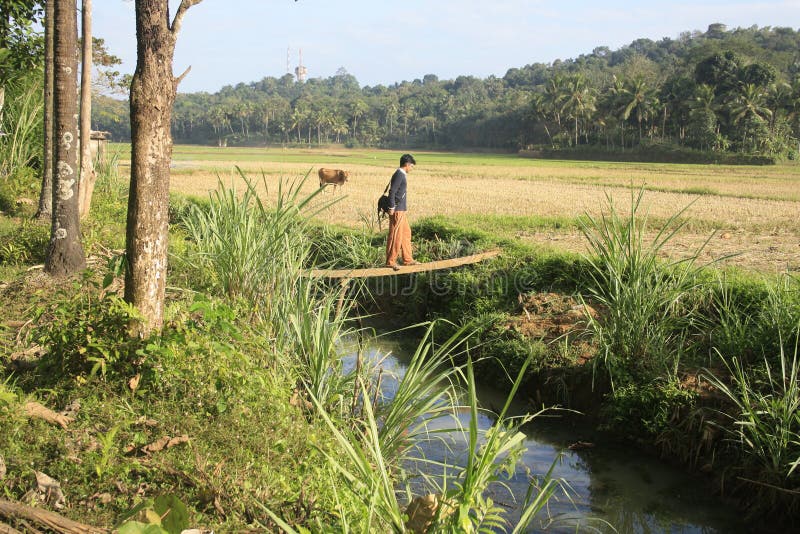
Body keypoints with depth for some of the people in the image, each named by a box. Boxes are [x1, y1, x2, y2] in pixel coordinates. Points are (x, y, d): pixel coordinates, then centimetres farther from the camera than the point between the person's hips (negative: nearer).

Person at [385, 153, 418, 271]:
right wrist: (392, 208, -21)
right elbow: (392, 191, -21)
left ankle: (407, 259, 23)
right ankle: (390, 261, 0)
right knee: (395, 235, -5)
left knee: (406, 233, 15)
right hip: (397, 210, -10)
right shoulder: (399, 175, -15)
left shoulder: (402, 174, 15)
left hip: (401, 210, 10)